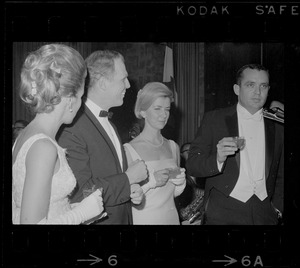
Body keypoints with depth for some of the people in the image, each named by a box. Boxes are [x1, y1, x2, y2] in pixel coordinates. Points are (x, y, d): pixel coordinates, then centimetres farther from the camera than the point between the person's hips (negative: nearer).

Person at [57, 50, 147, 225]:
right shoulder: (72, 128, -20)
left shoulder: (109, 124, 10)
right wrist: (128, 178, -18)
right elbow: (79, 194, -25)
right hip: (93, 220, -8)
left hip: (122, 217, 8)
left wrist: (132, 190, -2)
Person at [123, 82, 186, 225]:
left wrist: (180, 182, -5)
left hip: (171, 217, 5)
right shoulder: (129, 150, -15)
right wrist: (151, 181, -24)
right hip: (143, 219, -5)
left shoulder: (173, 147, 3)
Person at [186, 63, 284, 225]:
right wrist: (217, 159, -22)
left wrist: (278, 206, 5)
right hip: (223, 213, -2)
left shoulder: (277, 127, 8)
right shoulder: (213, 119, -1)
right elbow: (192, 165, -5)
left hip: (265, 213, 2)